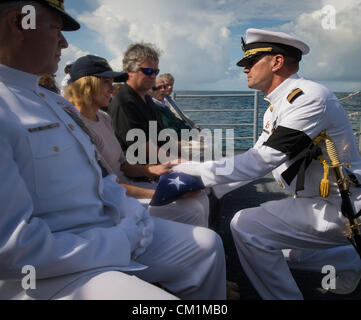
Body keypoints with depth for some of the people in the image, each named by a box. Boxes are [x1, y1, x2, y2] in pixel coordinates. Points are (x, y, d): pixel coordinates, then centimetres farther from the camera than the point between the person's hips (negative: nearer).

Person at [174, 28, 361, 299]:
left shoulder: (309, 97, -20)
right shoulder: (277, 107, 10)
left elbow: (261, 161, -26)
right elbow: (256, 160, 11)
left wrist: (193, 170, -21)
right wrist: (203, 180, 0)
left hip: (338, 208, -10)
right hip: (316, 200, 10)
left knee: (246, 226, -19)